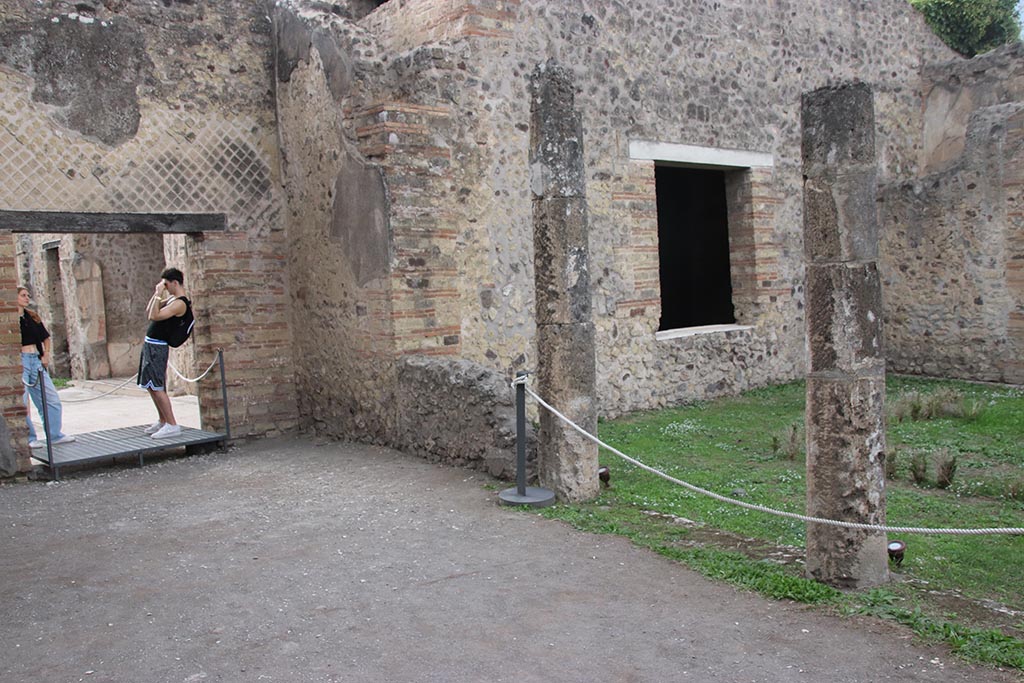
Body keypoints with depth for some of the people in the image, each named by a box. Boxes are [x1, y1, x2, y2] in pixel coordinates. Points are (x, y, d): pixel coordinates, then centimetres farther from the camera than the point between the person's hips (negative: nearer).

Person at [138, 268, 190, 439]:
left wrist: (159, 294, -20)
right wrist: (157, 293, 9)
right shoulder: (171, 299, 13)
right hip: (151, 345, 10)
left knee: (157, 387, -12)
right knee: (152, 387, 16)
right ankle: (162, 421, 25)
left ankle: (172, 425, -11)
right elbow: (148, 310, 21)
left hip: (157, 347, -10)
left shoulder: (180, 303, -18)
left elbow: (154, 316, -25)